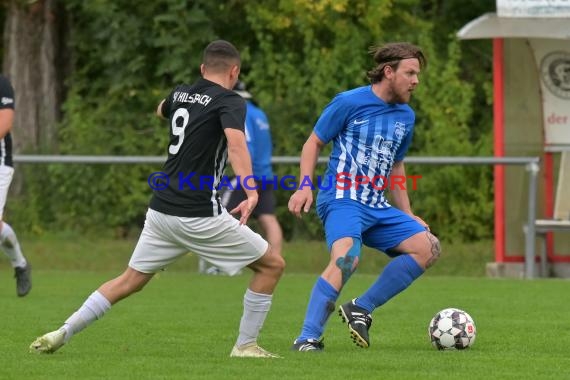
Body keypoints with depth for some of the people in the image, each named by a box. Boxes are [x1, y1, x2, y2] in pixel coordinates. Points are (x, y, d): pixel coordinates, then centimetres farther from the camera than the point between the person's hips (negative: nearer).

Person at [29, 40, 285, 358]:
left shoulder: (180, 94, 13)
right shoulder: (230, 102, -8)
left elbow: (161, 110, 38)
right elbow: (236, 143, -28)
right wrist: (251, 191, -39)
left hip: (162, 210, 7)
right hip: (200, 215, -7)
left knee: (131, 280, 16)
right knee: (272, 264, 6)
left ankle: (61, 335, 7)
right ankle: (246, 346, 6)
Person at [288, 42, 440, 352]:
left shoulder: (406, 116, 15)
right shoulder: (349, 103, -5)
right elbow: (314, 143, 2)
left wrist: (407, 215, 21)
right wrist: (305, 186, -11)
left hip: (378, 208, 7)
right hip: (342, 200, -7)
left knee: (427, 247, -7)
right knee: (346, 258, -32)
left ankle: (361, 309, -2)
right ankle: (307, 339, -29)